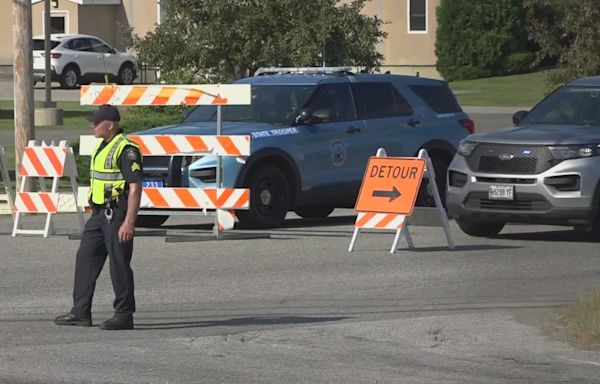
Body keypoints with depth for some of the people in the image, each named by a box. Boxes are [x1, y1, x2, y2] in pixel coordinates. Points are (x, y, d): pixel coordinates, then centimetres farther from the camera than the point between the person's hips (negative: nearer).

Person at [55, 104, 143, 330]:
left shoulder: (126, 149, -15)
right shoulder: (102, 146, 15)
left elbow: (135, 187, -20)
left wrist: (129, 222, -24)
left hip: (117, 214, -10)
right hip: (99, 214, 10)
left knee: (119, 265, -4)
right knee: (85, 259, 9)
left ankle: (124, 316, 3)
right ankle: (80, 313, 12)